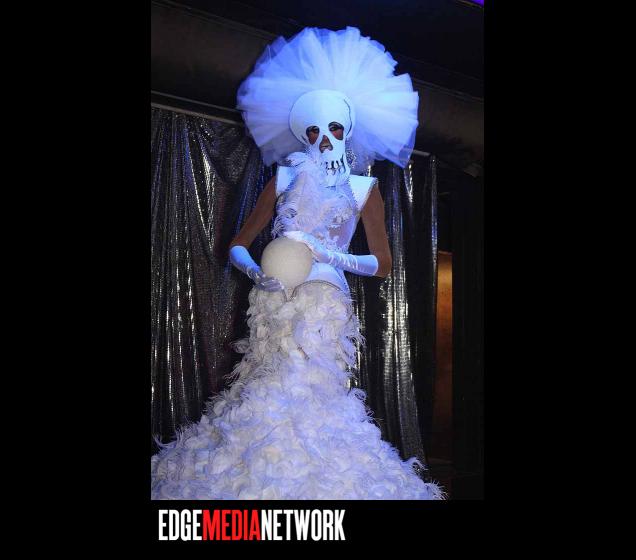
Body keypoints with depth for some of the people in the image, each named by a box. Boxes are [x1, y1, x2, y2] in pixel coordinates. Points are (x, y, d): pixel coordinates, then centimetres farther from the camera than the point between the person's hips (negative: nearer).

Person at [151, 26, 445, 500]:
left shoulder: (365, 187, 7)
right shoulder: (284, 180, 11)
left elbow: (383, 265, 6)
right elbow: (238, 245, 12)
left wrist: (330, 255, -11)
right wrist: (254, 271, -11)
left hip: (326, 302, -2)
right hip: (275, 300, 2)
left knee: (311, 393, -7)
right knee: (271, 389, -1)